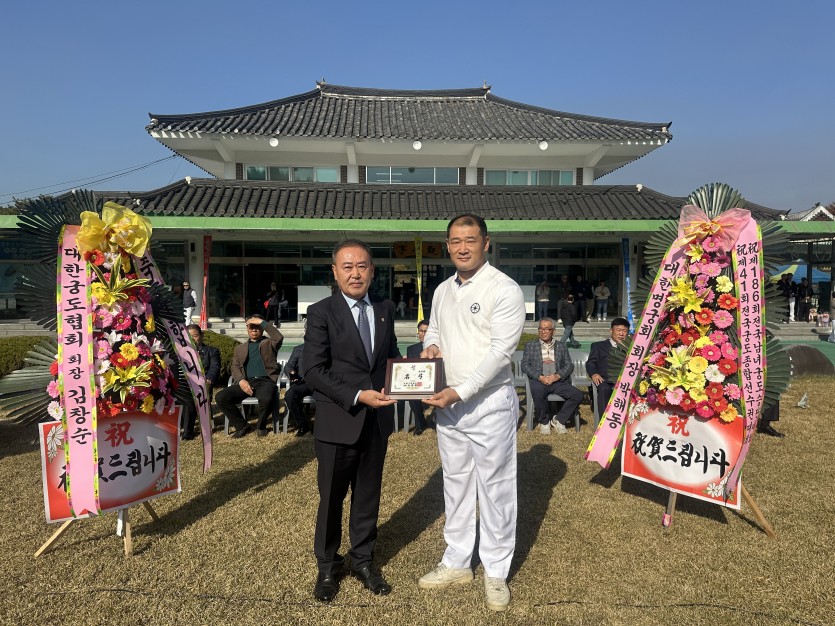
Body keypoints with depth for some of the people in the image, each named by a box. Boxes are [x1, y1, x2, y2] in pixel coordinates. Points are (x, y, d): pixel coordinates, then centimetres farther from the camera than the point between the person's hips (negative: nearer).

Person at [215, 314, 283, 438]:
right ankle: (242, 425, -2)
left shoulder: (269, 343, 18)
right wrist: (241, 380, -8)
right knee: (220, 397, -21)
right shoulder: (239, 348, 27)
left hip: (265, 380, -3)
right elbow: (235, 367, 14)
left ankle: (261, 426, -4)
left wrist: (263, 322, -5)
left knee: (267, 399, -37)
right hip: (246, 382, 3)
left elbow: (279, 337, -6)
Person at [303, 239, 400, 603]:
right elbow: (314, 371, -14)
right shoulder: (321, 312, -9)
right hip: (338, 422, -4)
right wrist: (358, 396, -22)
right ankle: (327, 567, 33)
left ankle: (362, 560, 37)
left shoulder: (385, 309, 6)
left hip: (377, 421, 4)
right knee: (331, 498, 11)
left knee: (368, 495, 17)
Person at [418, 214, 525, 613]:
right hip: (447, 403, 7)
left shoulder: (504, 290, -12)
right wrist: (430, 347, -3)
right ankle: (456, 563, 33)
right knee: (455, 484, 17)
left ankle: (496, 572, 24)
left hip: (488, 402, -6)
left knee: (495, 487, 6)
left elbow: (500, 351, -18)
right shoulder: (442, 291, 10)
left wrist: (459, 392, -23)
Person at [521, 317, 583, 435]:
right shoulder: (530, 345, 15)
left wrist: (558, 376, -9)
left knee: (578, 395, -23)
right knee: (538, 391, -37)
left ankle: (558, 420, -3)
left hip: (558, 381, 2)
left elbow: (569, 365, 11)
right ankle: (544, 422, -11)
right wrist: (540, 377, -12)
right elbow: (525, 365, 5)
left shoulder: (561, 346, 21)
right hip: (539, 381, -2)